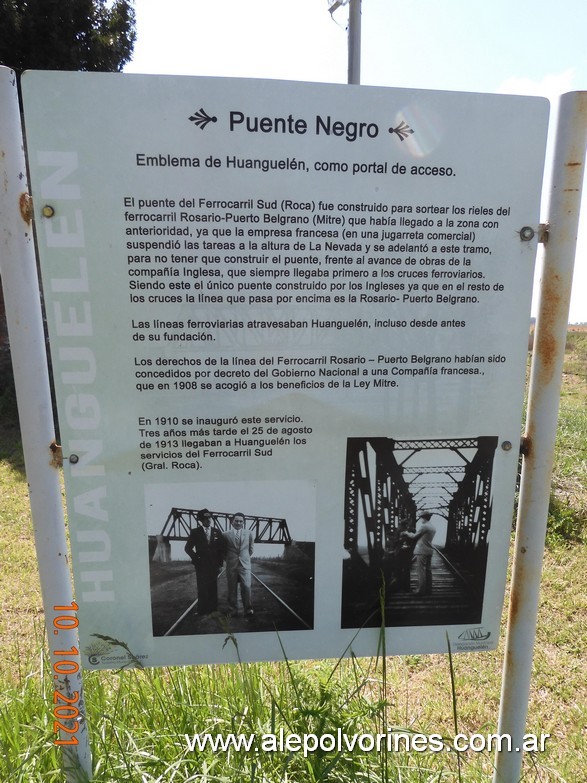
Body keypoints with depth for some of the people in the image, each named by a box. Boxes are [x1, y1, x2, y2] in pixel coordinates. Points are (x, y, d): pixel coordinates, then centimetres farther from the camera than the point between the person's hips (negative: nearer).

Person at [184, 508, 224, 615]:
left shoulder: (217, 532, 5)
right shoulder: (195, 532, -2)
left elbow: (221, 549, 9)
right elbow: (188, 548, 2)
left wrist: (220, 562, 3)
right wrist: (196, 558, -8)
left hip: (214, 565, 2)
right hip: (201, 565, -2)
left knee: (213, 587, 7)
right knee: (202, 588, 1)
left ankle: (213, 609, 17)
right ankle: (202, 610, 11)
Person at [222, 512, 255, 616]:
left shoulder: (249, 533, 3)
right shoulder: (226, 535, -1)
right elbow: (223, 550, 11)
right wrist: (228, 559, 10)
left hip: (245, 565, 0)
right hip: (231, 565, 0)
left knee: (246, 587, -6)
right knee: (232, 589, 6)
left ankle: (248, 609, 7)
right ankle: (233, 609, 18)